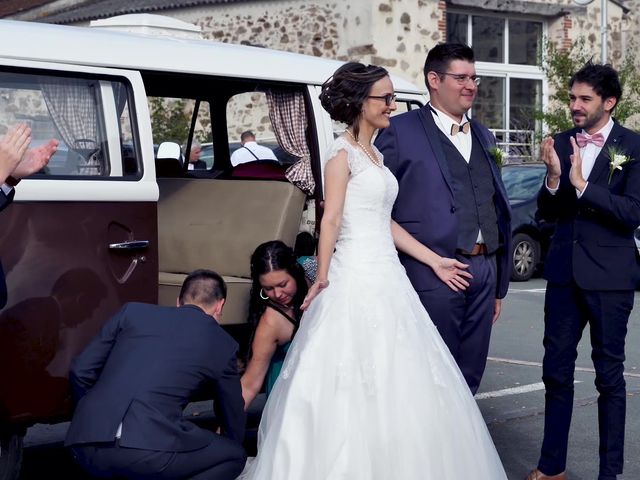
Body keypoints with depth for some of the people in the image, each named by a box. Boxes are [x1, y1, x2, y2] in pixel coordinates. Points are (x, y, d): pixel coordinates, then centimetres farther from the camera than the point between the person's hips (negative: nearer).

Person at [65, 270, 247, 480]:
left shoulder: (133, 311, 21)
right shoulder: (222, 344, 17)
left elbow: (80, 371, 18)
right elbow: (233, 420, 31)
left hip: (87, 442, 5)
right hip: (150, 449, -5)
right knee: (234, 455, 19)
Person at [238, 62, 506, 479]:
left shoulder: (375, 155, 16)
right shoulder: (343, 153, -8)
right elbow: (331, 220, -13)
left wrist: (434, 260, 16)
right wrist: (322, 279, -16)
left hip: (387, 276, 9)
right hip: (356, 279, -8)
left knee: (395, 386, 10)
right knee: (356, 387, -4)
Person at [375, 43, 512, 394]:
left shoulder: (484, 137, 17)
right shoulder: (400, 131, -3)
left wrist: (499, 285, 18)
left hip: (484, 272, 6)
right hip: (433, 275, -6)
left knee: (468, 381, 13)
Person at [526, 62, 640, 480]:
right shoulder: (561, 143, 4)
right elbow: (547, 212, 5)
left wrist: (582, 184, -23)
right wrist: (553, 177, -14)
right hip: (564, 273, 4)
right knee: (556, 371, 11)